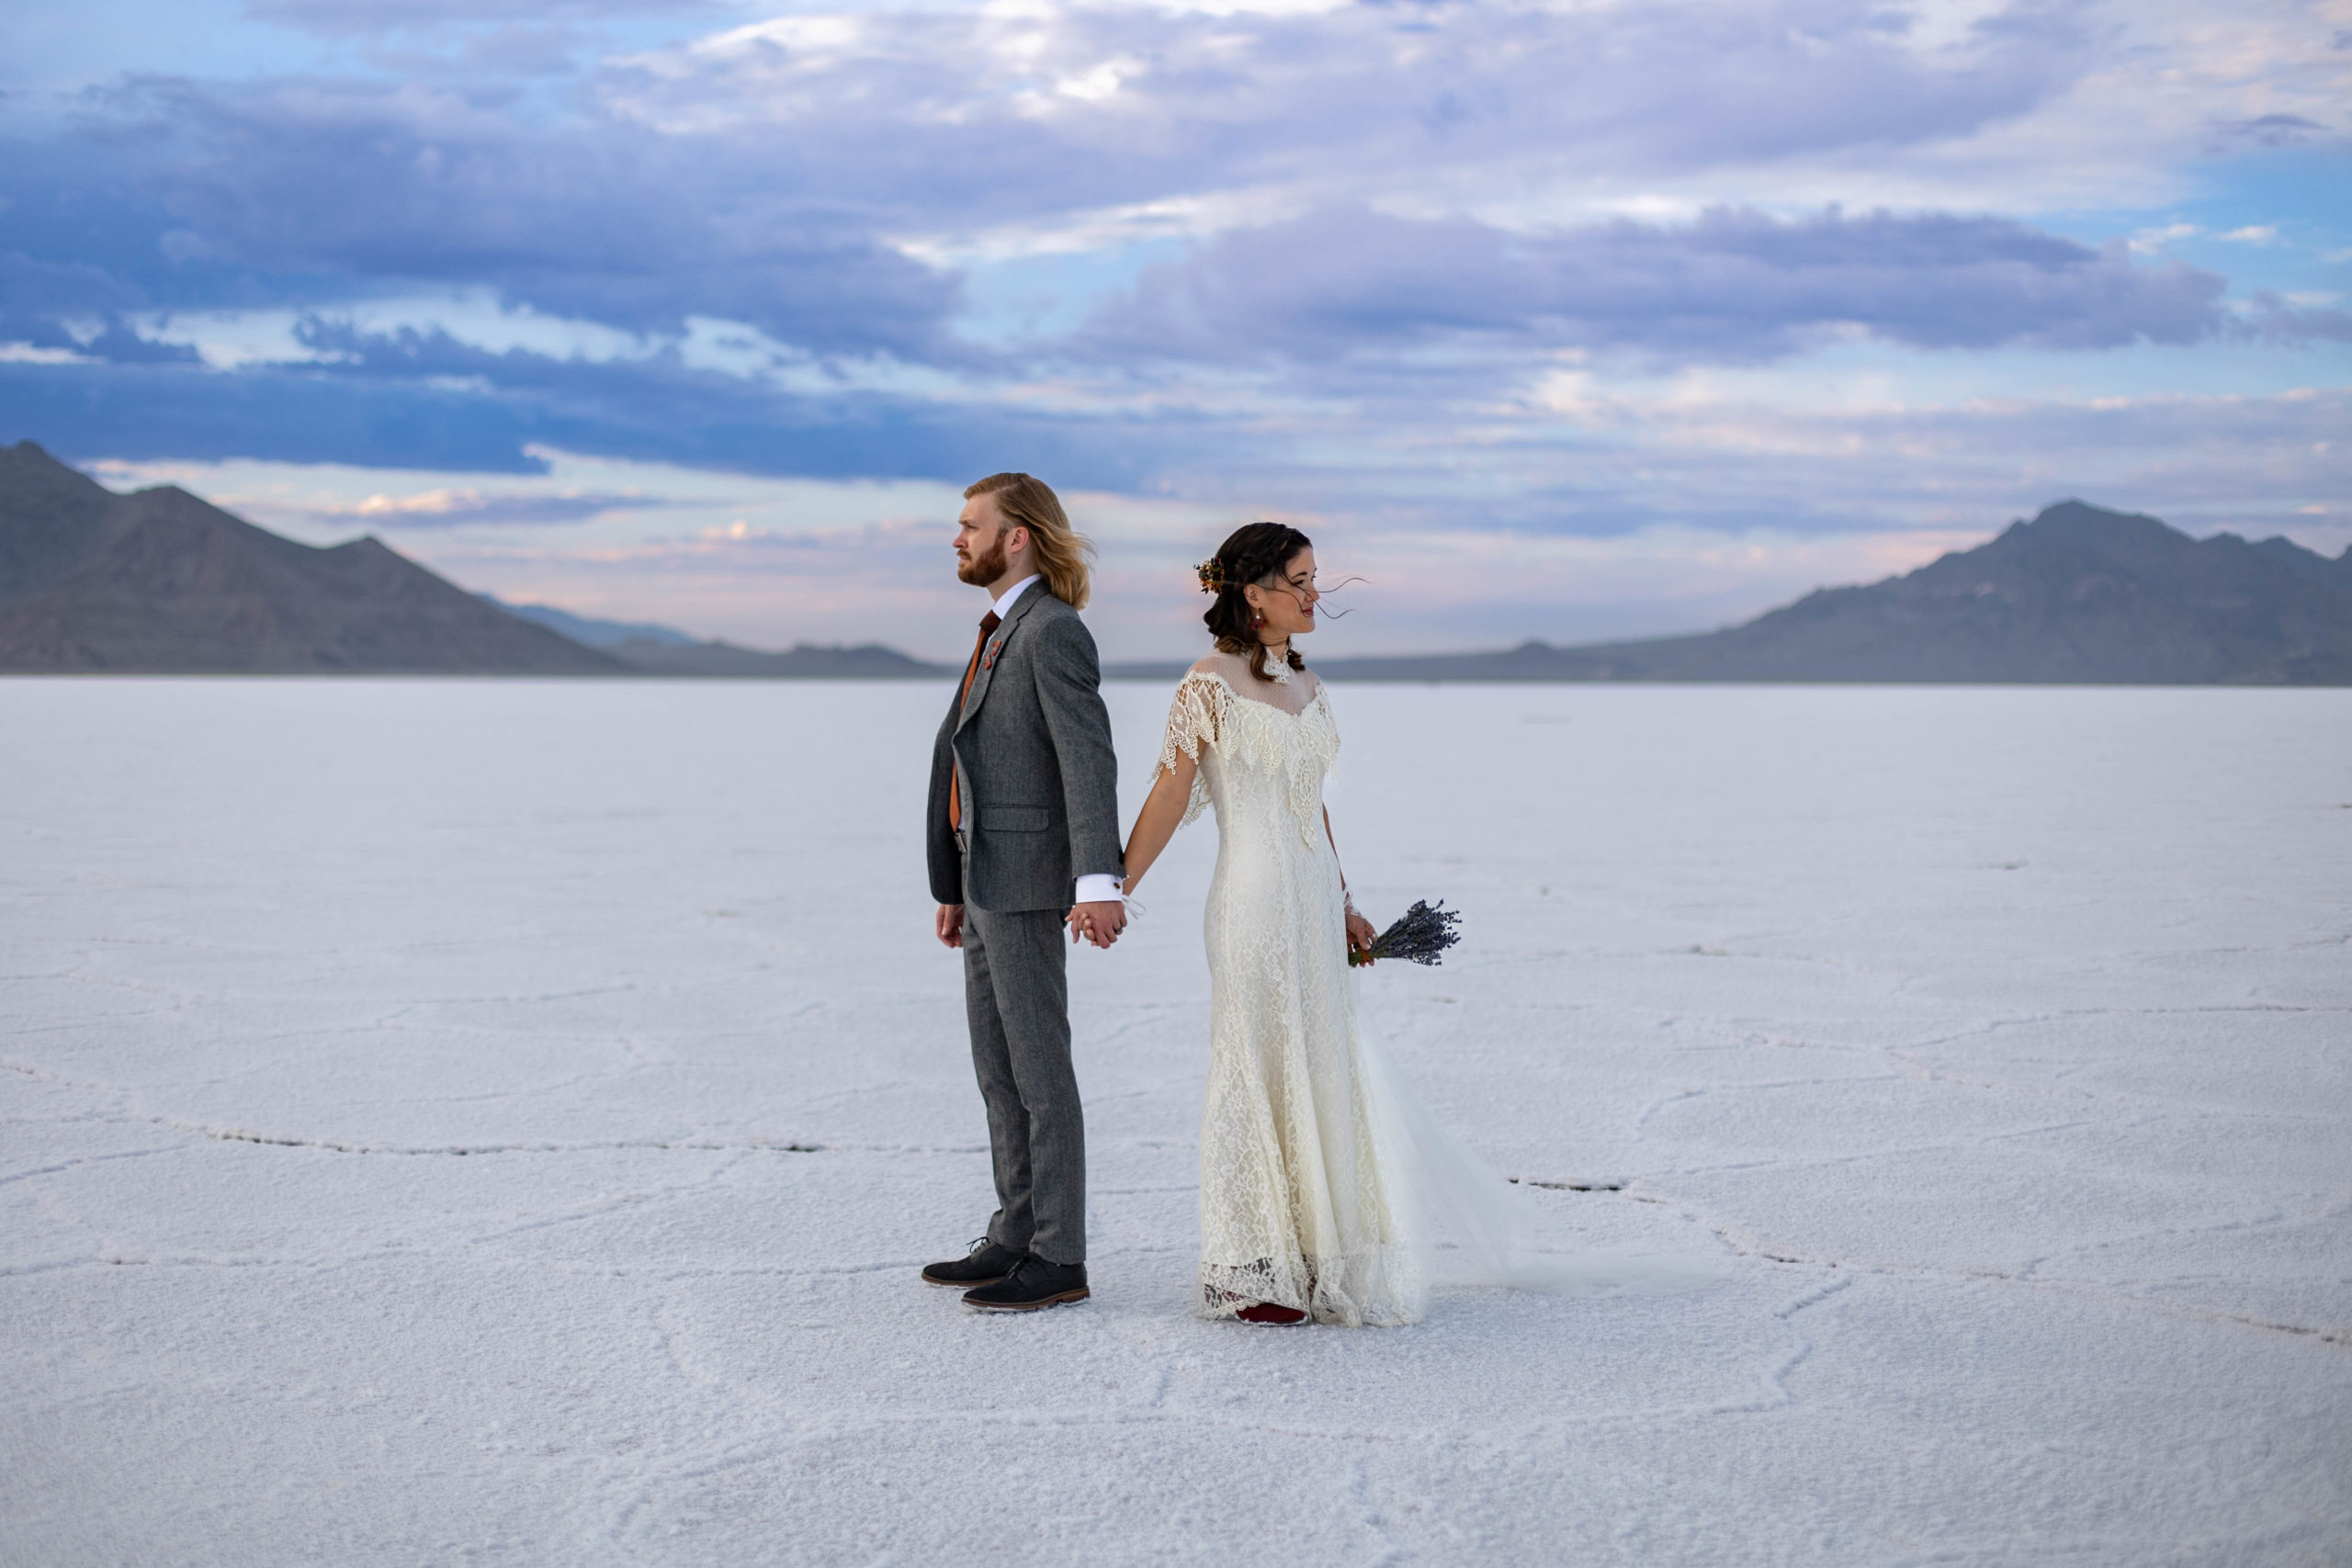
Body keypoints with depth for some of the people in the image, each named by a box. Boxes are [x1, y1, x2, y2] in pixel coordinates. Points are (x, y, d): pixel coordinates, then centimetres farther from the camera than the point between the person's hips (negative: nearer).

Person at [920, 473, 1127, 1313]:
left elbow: (1089, 758, -23)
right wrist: (955, 888, 23)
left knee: (1039, 1069, -6)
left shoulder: (1054, 630, -13)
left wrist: (1097, 881, -32)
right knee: (997, 1069, 13)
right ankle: (1016, 1238, 20)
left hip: (1026, 881, -10)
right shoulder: (1001, 634, 18)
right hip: (987, 880, 10)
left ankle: (1059, 1259, -1)